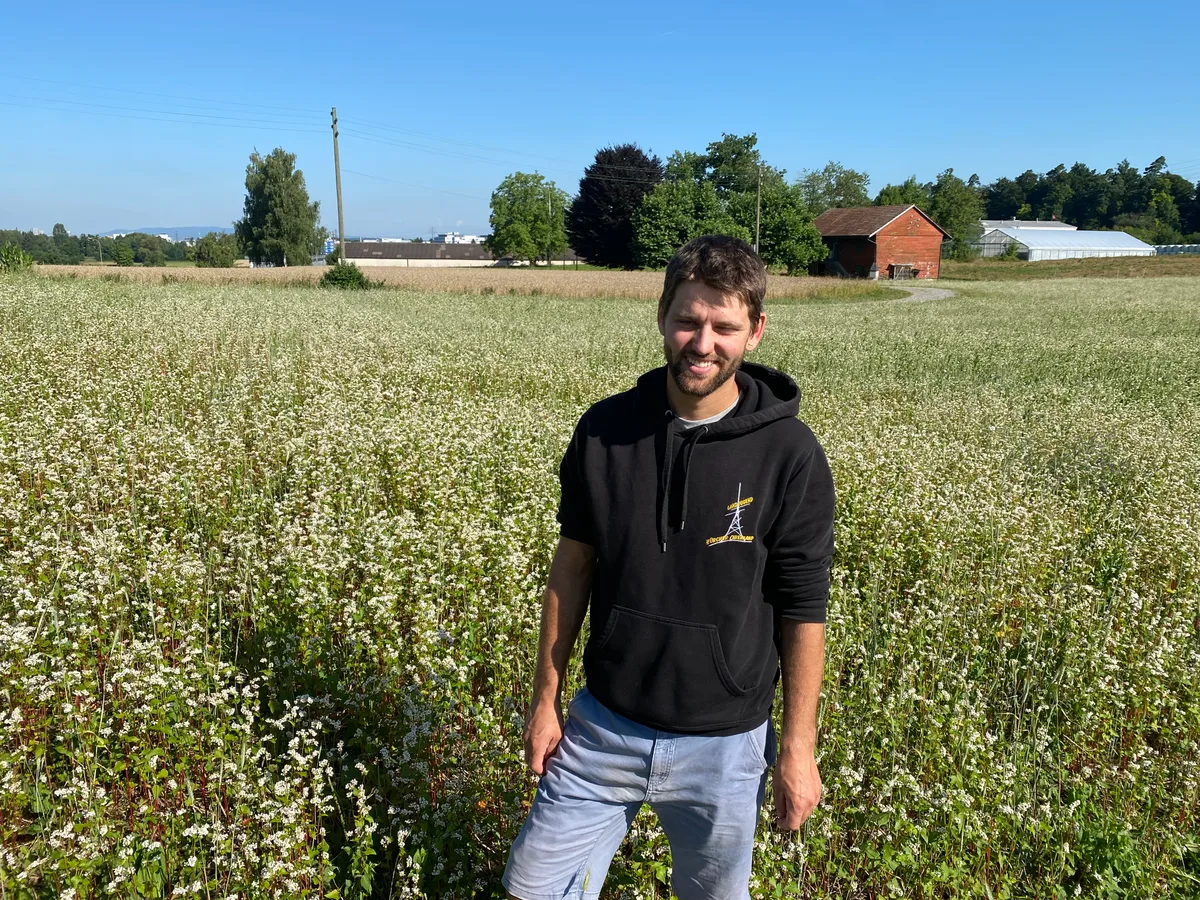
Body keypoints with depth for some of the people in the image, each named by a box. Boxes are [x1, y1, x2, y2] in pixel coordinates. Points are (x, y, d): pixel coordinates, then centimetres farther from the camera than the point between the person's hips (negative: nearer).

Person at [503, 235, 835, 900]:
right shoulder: (604, 430, -8)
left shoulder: (788, 454, -15)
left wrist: (798, 748, -4)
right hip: (602, 727, 2)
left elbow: (803, 611, -8)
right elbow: (573, 568, 2)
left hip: (723, 745, -2)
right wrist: (546, 698, 5)